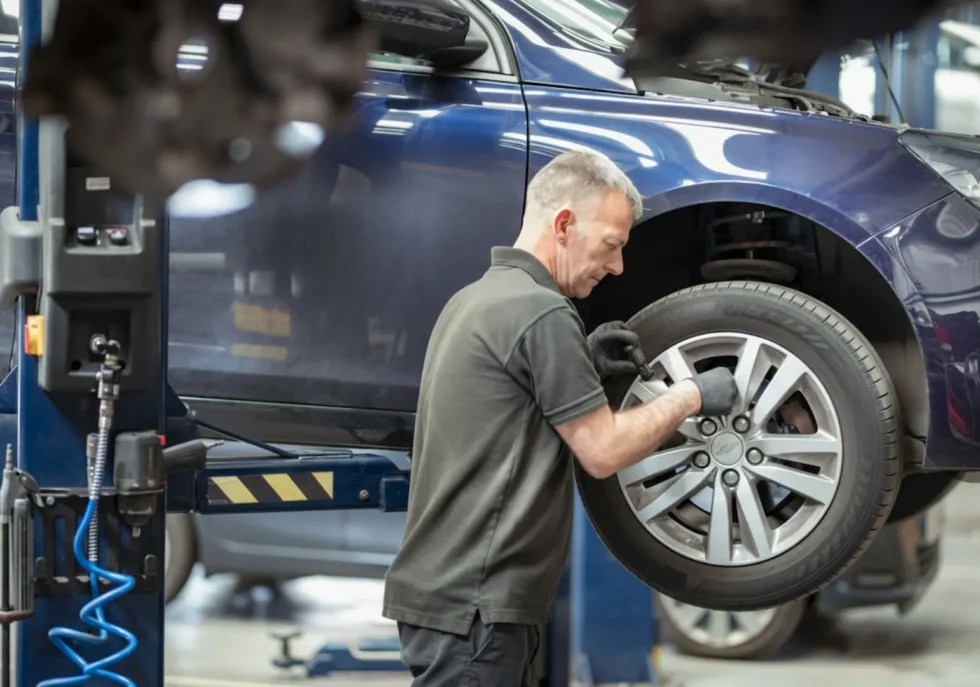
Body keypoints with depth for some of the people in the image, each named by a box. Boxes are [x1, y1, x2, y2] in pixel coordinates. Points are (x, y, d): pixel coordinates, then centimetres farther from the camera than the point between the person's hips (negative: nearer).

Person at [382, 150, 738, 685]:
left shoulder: (475, 299, 15)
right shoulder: (540, 311, -15)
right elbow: (602, 452, -12)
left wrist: (578, 366, 18)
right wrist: (688, 398, 1)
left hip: (439, 588, 10)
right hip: (474, 603, -10)